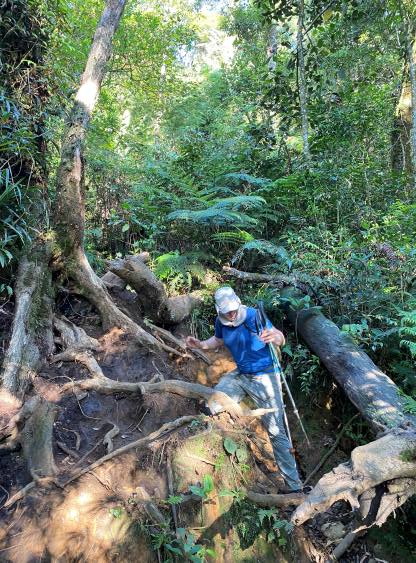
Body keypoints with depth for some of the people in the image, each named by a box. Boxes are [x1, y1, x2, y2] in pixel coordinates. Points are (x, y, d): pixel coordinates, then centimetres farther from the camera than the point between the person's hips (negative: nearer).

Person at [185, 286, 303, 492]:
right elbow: (217, 340, 17)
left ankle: (294, 485, 9)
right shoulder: (220, 322, -4)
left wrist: (273, 337, -43)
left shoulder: (253, 316, -20)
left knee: (276, 432, -3)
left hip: (264, 377, -5)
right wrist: (201, 345, -2)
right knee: (213, 406, -4)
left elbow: (281, 339, -19)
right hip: (240, 375, 6)